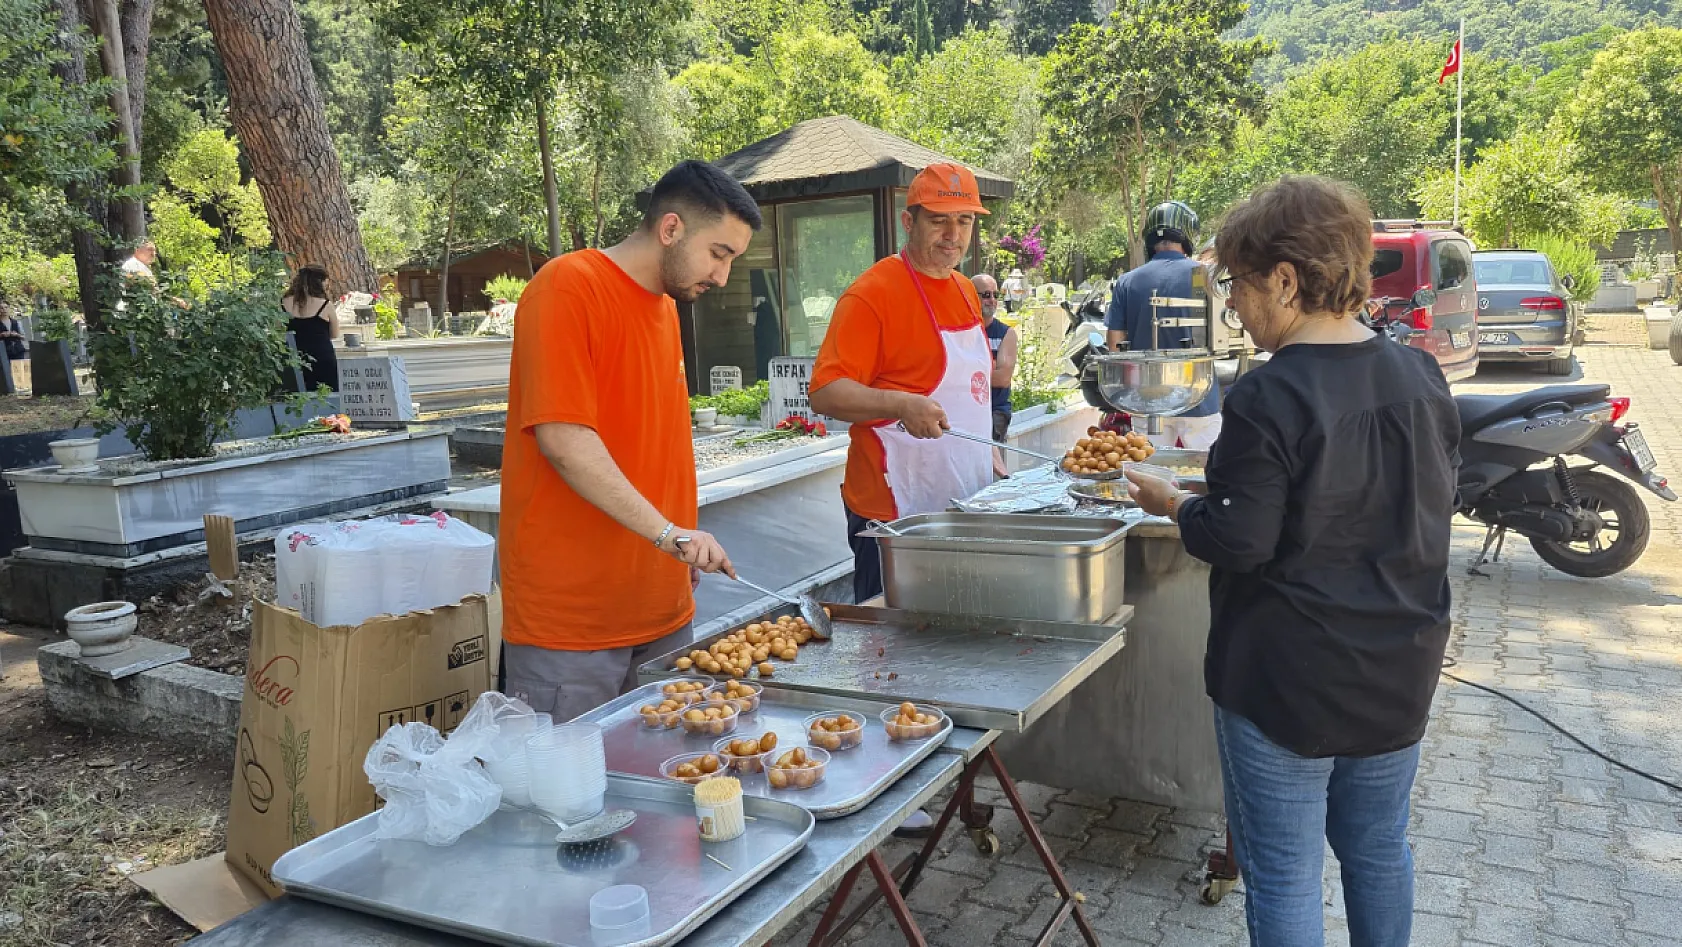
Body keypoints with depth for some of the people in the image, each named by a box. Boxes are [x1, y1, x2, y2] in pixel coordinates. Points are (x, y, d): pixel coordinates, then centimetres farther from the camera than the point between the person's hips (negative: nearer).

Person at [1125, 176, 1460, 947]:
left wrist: (1172, 504, -4)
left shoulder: (1268, 399, -23)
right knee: (1379, 849, 23)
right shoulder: (1421, 377, 0)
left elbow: (1239, 543, -21)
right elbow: (1431, 505, 11)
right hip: (1399, 672, 7)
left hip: (1288, 681, -7)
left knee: (1283, 873, 9)